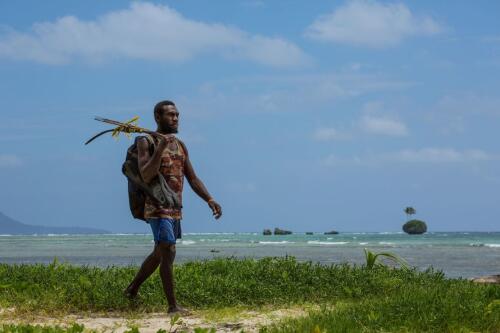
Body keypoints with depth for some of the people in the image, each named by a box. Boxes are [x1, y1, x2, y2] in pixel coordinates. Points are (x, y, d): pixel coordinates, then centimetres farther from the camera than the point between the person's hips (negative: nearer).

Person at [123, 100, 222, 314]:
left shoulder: (180, 145, 15)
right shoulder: (146, 142, -8)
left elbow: (192, 178, 15)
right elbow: (146, 176, -21)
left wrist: (209, 200, 3)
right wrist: (160, 148, -29)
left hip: (175, 208, 8)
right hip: (157, 207, -8)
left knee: (159, 254, 18)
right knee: (168, 251, -15)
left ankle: (132, 289, 34)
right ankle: (173, 306, -13)